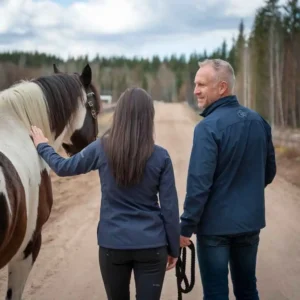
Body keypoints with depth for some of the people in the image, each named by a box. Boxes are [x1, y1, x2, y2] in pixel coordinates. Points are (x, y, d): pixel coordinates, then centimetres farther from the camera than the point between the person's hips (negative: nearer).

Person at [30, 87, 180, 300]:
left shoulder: (101, 149, -6)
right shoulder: (160, 156, -8)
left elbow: (64, 168, 10)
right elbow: (169, 207, -4)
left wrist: (42, 146, 28)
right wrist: (174, 248, 7)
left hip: (112, 245, 2)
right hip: (151, 246, -1)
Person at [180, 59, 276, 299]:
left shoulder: (208, 127, -18)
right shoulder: (258, 121, 3)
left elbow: (199, 183, -20)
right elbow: (269, 171, 13)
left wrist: (186, 227, -13)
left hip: (216, 225, -6)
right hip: (251, 222, 6)